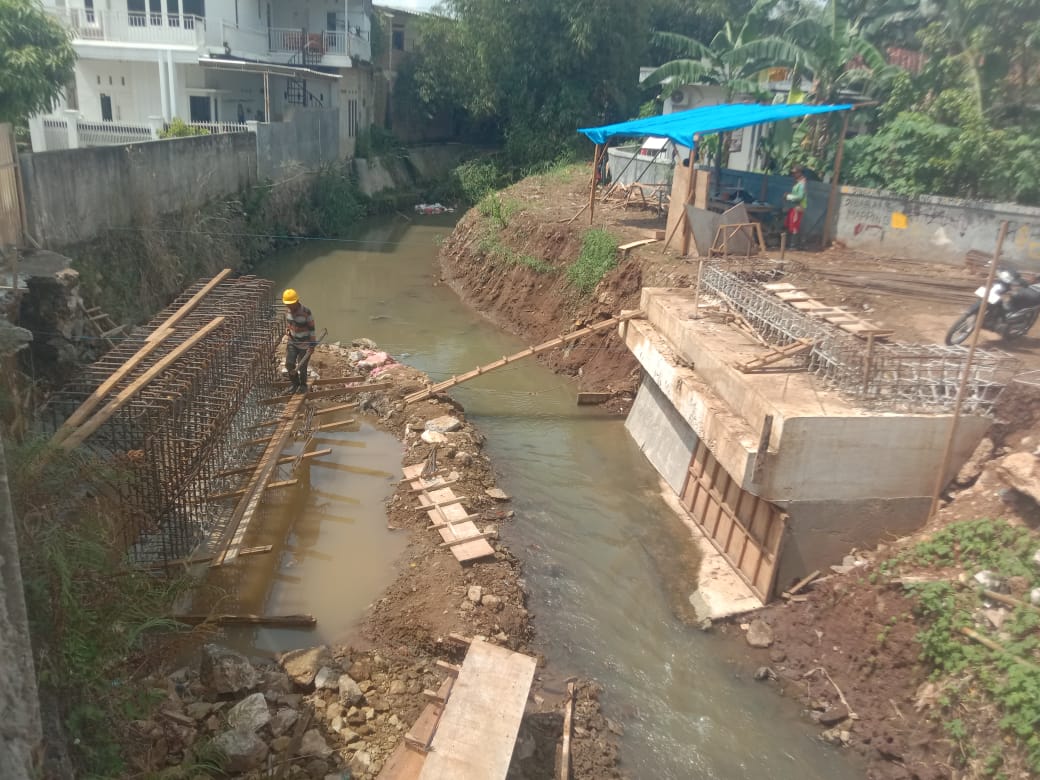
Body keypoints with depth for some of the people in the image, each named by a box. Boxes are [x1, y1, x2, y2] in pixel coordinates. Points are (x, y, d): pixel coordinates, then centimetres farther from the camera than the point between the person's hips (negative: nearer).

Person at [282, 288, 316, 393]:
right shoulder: (288, 311, -3)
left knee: (302, 367, 2)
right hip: (292, 342, 5)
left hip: (304, 344, -5)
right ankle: (295, 384, 19)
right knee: (289, 364, -3)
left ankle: (303, 385, 27)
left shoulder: (306, 312, -22)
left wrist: (312, 345, -16)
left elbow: (311, 329, -15)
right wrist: (287, 330, -4)